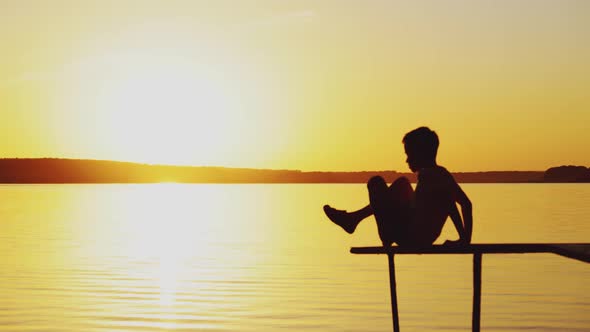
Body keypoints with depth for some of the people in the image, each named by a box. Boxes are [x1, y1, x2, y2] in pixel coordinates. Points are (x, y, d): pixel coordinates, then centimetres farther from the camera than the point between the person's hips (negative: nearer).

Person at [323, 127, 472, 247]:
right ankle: (354, 218, 34)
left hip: (409, 239, -9)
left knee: (376, 182, -1)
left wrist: (462, 238, -24)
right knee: (402, 183, 30)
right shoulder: (443, 174, 7)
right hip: (425, 239, 9)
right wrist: (465, 239, 9)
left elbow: (449, 204, -32)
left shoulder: (426, 177, -20)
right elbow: (466, 204, 11)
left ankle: (386, 241, 9)